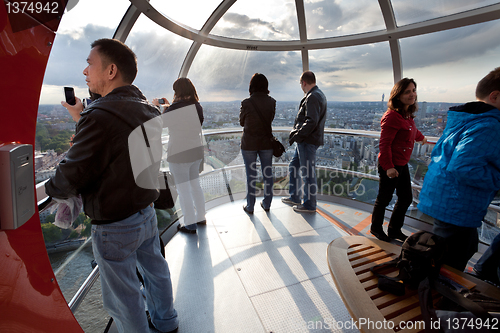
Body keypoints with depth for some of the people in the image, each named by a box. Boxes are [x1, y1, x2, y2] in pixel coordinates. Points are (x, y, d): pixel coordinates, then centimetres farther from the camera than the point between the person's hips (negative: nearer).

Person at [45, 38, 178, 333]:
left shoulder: (101, 116, -25)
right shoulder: (149, 110, 1)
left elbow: (70, 178, -20)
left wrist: (49, 187, 2)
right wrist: (83, 120, 10)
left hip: (115, 226, -8)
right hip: (147, 211, 8)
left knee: (123, 296, 15)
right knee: (155, 270, 26)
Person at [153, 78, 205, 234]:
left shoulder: (176, 107, -18)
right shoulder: (197, 107, 3)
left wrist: (156, 106, 14)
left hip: (179, 154, -7)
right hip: (196, 151, 7)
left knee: (183, 190, 4)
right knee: (195, 186, 19)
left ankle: (190, 225, 15)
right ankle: (201, 218, 32)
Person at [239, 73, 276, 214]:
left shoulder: (246, 103, -13)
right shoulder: (271, 102, -4)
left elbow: (242, 122, 1)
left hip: (249, 144, -2)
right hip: (266, 143, 2)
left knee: (251, 176, 8)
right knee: (267, 174, 14)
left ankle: (250, 206, 20)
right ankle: (267, 204, 26)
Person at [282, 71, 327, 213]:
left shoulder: (313, 97, -15)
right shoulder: (318, 95, 18)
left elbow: (311, 122, -25)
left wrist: (297, 136, -18)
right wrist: (297, 133, 12)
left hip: (308, 141, -11)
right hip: (304, 141, 11)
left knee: (307, 173, -1)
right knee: (293, 167, 19)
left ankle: (309, 205, 13)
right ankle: (294, 197, 31)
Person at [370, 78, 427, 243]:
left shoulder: (408, 115, 10)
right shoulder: (392, 116, -19)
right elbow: (384, 144, -23)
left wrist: (421, 137, 53)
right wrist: (388, 167, -25)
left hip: (402, 164, 9)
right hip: (390, 165, -9)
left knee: (406, 198, 16)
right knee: (384, 198, 5)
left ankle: (394, 230, 33)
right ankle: (376, 228, 28)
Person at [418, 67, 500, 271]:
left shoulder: (462, 120, 12)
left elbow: (438, 154, 19)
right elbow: (462, 168, -29)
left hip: (441, 199, 11)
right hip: (456, 209, -11)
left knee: (468, 247, 29)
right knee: (448, 269, 3)